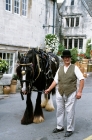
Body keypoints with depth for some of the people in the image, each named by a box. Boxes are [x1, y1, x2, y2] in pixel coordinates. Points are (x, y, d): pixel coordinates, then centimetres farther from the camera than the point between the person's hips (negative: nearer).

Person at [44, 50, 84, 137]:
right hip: (60, 93, 4)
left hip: (71, 94, -4)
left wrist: (79, 92, -15)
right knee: (59, 111, 14)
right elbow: (55, 81, 10)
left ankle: (70, 129, 18)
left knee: (70, 112, 3)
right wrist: (49, 89, 5)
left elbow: (81, 79, -8)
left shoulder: (75, 68, -4)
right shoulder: (60, 68, 7)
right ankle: (59, 127, 30)